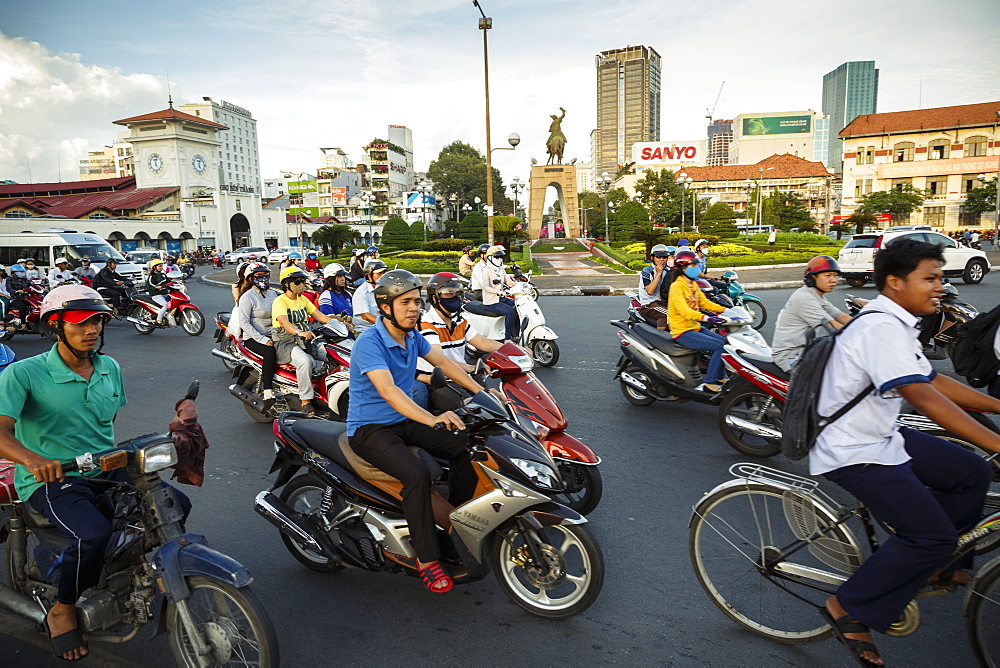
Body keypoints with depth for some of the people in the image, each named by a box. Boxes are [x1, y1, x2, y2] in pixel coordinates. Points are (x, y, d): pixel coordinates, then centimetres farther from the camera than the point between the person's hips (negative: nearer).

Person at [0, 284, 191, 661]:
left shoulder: (110, 369, 8)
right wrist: (32, 459, -42)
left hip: (105, 469, 6)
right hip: (51, 478, -6)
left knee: (177, 504, -7)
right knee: (93, 533, -32)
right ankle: (62, 611, -2)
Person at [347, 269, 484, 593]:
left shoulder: (411, 335, 2)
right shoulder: (369, 342, -24)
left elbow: (443, 362, 11)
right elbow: (387, 390, -38)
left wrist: (481, 392, 1)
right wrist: (432, 419, -50)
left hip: (405, 420, 8)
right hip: (370, 429, -8)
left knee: (465, 446, -6)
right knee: (417, 474, -31)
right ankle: (427, 558, -15)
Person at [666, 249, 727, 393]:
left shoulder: (693, 285, 13)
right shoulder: (676, 286, -16)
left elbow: (704, 302, 15)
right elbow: (683, 309, -30)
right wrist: (705, 318, -43)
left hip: (695, 327, 9)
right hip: (682, 332, -9)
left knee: (725, 342, 5)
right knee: (719, 346, -18)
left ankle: (720, 378, 16)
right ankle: (709, 384, -14)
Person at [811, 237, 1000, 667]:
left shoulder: (895, 323, 9)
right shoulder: (882, 329, -24)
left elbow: (932, 380, 15)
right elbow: (924, 397, -32)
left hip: (880, 435, 10)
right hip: (852, 453, -10)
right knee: (931, 534, -14)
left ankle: (943, 566, 27)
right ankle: (848, 609, 0)